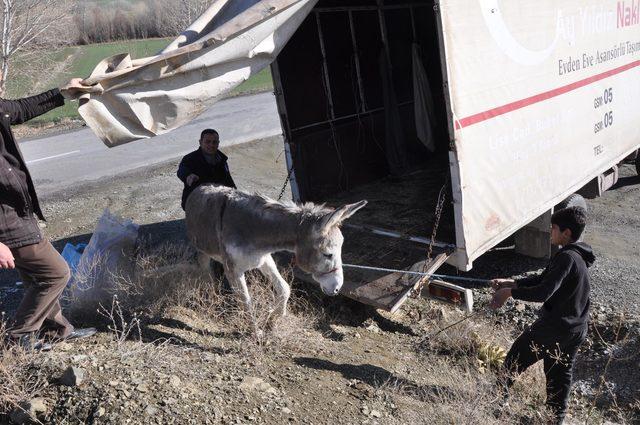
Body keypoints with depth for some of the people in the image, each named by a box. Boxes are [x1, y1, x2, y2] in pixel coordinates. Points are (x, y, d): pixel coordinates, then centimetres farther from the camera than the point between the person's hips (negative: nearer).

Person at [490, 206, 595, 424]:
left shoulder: (567, 258, -24)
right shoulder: (579, 257, 7)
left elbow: (544, 292, -31)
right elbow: (543, 279, 11)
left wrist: (509, 292, -19)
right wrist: (510, 282, 4)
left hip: (553, 328, -9)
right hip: (576, 330, 9)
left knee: (514, 361, 8)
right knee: (561, 375, 20)